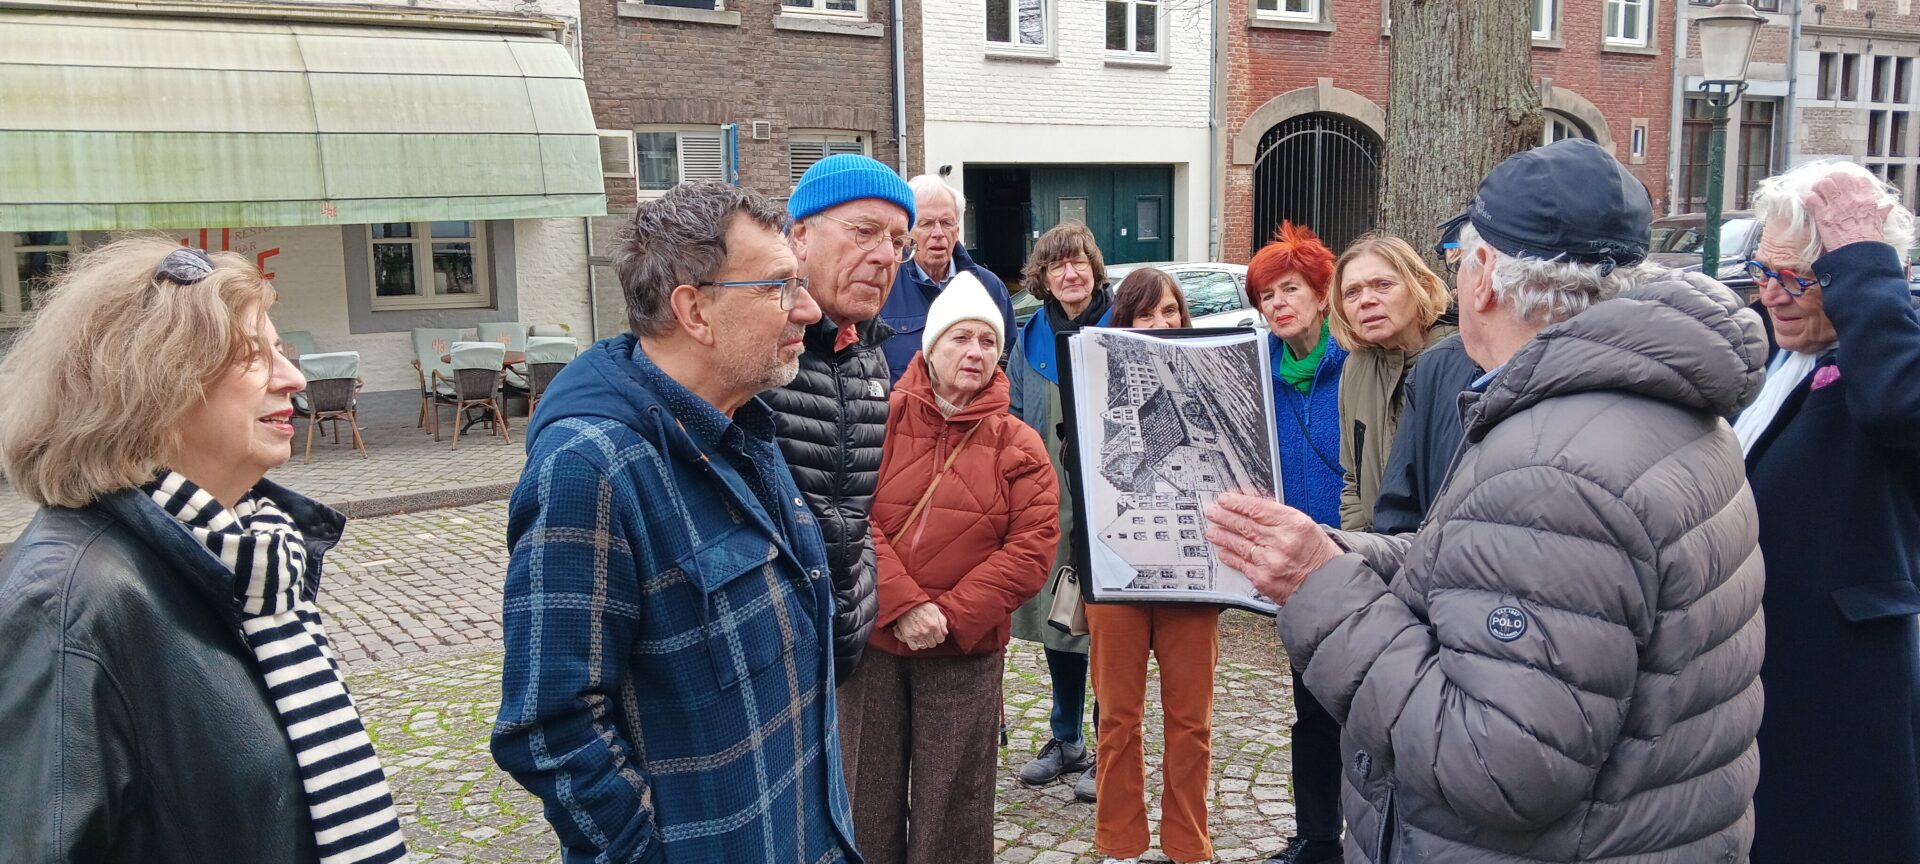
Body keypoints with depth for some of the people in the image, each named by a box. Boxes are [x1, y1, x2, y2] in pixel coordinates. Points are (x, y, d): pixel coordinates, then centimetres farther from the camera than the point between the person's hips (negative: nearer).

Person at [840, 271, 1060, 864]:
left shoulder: (1017, 445, 1)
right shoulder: (881, 418, -1)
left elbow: (1032, 547, -7)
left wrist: (952, 616, -15)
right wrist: (902, 605, -19)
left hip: (967, 651, 0)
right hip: (872, 640, 0)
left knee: (953, 802, 9)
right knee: (869, 792, 12)